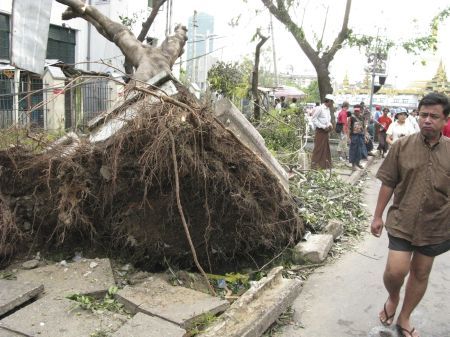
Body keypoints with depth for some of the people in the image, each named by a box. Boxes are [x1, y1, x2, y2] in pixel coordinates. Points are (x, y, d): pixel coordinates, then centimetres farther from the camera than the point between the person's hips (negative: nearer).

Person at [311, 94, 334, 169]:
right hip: (320, 131, -8)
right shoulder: (320, 108, -13)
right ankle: (314, 163, 3)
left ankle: (325, 164, 20)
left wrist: (330, 125, 3)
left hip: (326, 131, 8)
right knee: (318, 148, -5)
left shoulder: (328, 109, 13)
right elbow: (314, 119, -15)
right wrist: (323, 126, -17)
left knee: (326, 148, 11)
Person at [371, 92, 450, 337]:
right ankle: (392, 298, 29)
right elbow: (388, 184, -2)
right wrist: (378, 216, 0)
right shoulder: (402, 146, -6)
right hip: (402, 222, -2)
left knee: (421, 273, 14)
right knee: (395, 271, -7)